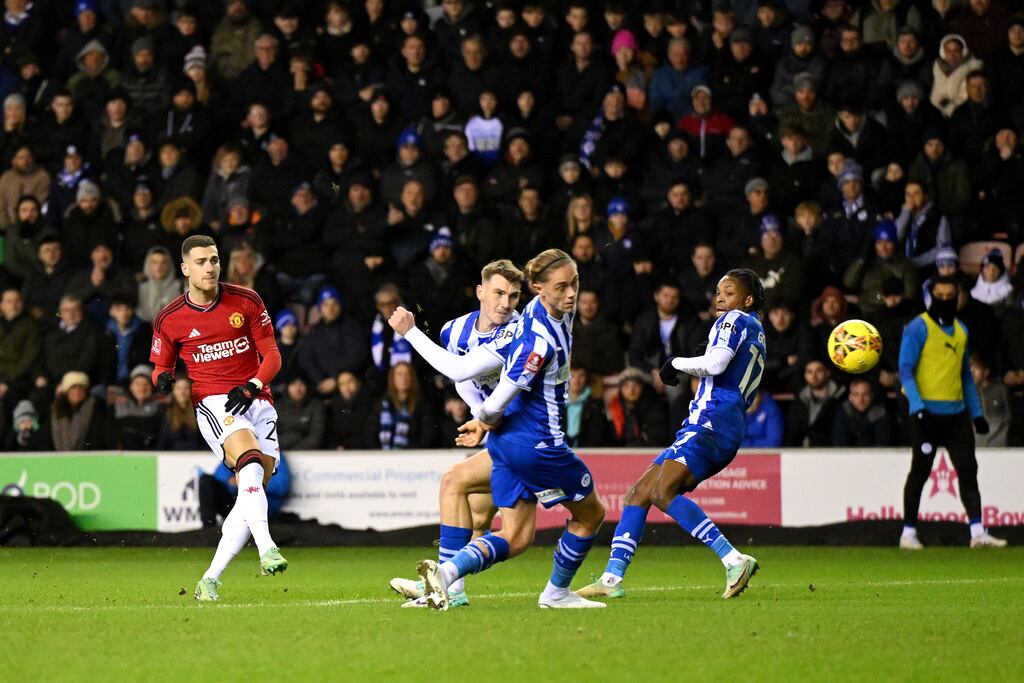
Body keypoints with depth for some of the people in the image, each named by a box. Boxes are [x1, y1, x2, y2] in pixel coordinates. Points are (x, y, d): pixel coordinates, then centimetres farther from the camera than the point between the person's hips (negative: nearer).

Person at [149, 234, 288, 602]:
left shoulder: (246, 301, 4)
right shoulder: (169, 319, 3)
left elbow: (272, 355, 6)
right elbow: (161, 367, 14)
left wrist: (252, 386, -12)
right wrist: (164, 379, -11)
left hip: (256, 400, 3)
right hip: (212, 402, -3)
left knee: (253, 491, -7)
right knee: (250, 460, -32)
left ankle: (210, 579, -2)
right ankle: (266, 550, -46)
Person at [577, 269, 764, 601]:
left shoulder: (736, 320, 1)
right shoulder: (757, 335, 30)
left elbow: (716, 363, -17)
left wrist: (676, 363, -1)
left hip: (711, 422, -11)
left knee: (664, 493, -27)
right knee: (639, 492, 7)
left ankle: (734, 560, -33)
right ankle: (612, 579, 2)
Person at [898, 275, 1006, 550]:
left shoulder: (961, 330, 16)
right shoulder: (918, 327, -4)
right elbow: (906, 370, -9)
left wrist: (976, 412, 17)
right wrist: (917, 407, -20)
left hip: (956, 412, 5)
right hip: (928, 412, -5)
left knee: (968, 470, -3)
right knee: (920, 471, 0)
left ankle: (977, 532, -6)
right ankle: (908, 532, 8)